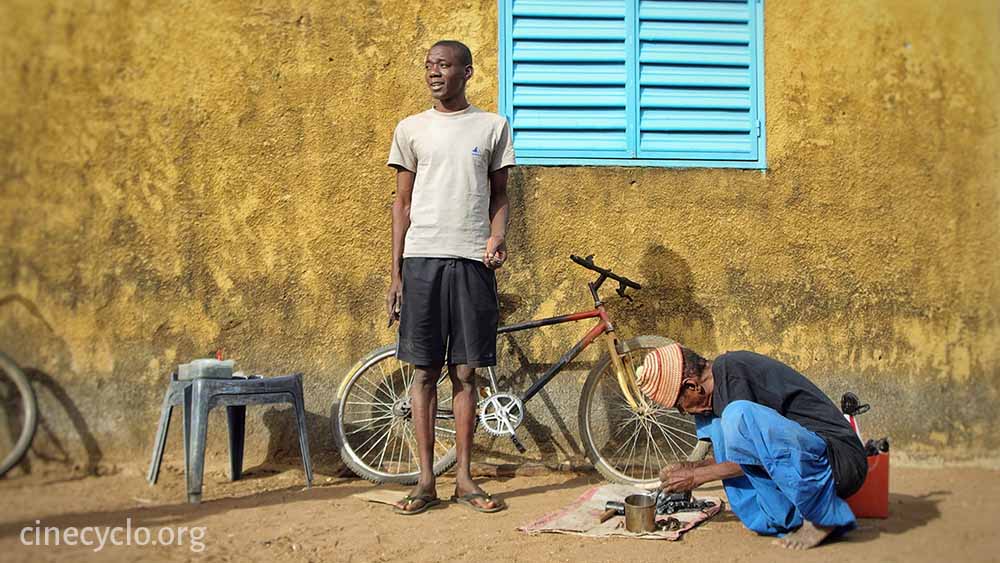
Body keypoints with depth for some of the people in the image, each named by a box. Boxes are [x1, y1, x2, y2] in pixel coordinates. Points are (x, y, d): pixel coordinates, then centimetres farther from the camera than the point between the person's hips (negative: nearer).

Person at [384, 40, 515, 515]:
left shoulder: (493, 127, 8)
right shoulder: (411, 129, 9)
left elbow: (499, 195, 12)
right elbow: (402, 202, 9)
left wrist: (497, 238, -9)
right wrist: (395, 273, 4)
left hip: (472, 262, 0)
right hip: (422, 260, 0)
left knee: (465, 373, 4)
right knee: (424, 372, 3)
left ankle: (464, 478, 15)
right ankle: (426, 480, 11)